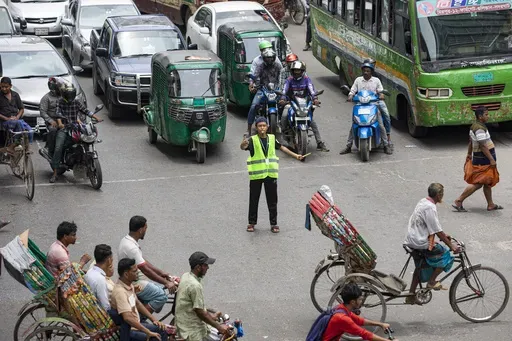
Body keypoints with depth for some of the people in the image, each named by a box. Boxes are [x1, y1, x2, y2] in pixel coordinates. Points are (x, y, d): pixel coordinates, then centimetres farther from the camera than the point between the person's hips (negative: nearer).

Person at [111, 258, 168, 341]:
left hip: (135, 324, 10)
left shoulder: (130, 285, 4)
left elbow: (138, 304, 20)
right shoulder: (120, 291, -26)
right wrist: (148, 332, -34)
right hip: (127, 331, -10)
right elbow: (127, 318, -36)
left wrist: (154, 319, 11)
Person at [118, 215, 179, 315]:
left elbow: (144, 261, 16)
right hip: (134, 284, -11)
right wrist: (166, 283, -22)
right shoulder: (130, 247, -25)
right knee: (161, 296, -18)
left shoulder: (126, 240, 8)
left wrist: (161, 273, 13)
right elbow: (145, 270, -26)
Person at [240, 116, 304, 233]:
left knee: (272, 200, 6)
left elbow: (281, 147, 21)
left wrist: (295, 155, 23)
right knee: (254, 199, 6)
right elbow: (243, 147, -25)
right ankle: (252, 223, 18)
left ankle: (273, 223, 15)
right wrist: (243, 144, -49)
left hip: (271, 174, 3)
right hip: (256, 175, -3)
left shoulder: (272, 138, 6)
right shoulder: (253, 140, -7)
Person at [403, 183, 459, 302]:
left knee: (419, 267, 21)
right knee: (445, 256, 0)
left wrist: (444, 235, 25)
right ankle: (431, 282, 3)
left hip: (412, 241, 10)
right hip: (422, 243, -10)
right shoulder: (430, 208, -21)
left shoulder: (422, 202, 9)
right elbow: (437, 232, -20)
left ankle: (411, 296, 26)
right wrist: (451, 246, -14)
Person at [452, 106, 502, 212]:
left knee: (488, 182, 16)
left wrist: (469, 154, 26)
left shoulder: (474, 126, 9)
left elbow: (471, 142, 18)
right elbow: (483, 146, -25)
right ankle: (458, 201, -2)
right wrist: (491, 159, -23)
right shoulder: (480, 129, -22)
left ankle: (490, 205, 25)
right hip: (483, 161, -11)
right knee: (478, 184, -5)